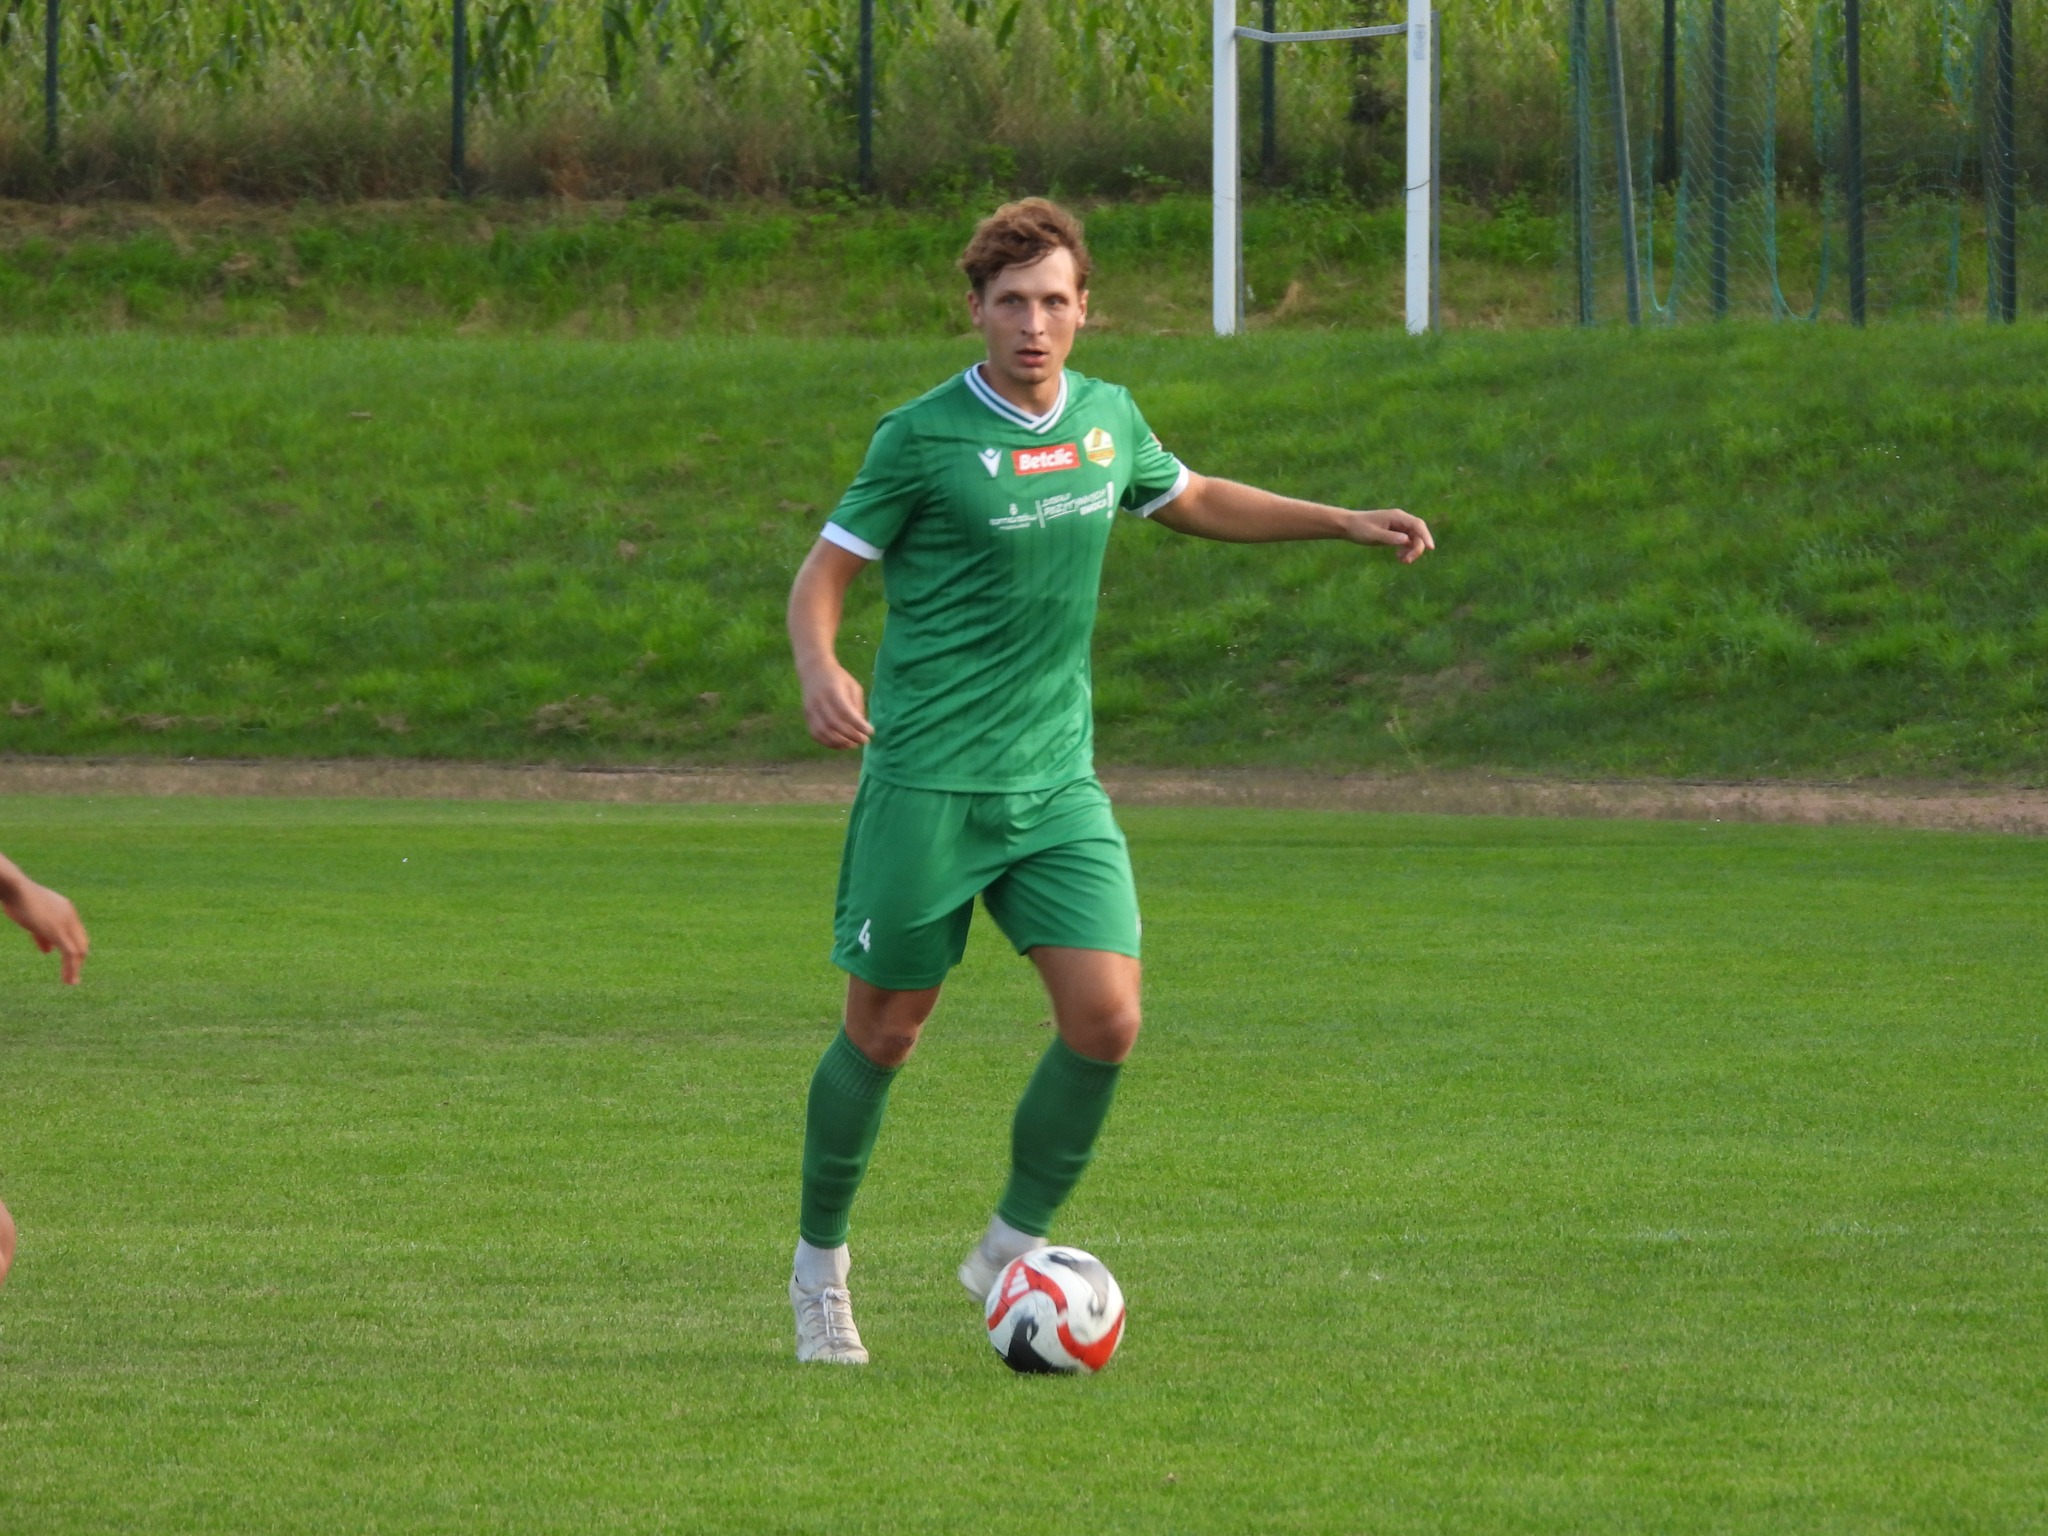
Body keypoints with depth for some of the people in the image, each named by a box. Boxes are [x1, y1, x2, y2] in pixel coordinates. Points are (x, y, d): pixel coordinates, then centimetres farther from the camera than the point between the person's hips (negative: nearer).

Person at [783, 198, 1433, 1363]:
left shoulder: (1108, 419, 6)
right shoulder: (924, 437, -10)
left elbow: (1192, 501, 26)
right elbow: (826, 570, -6)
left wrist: (1345, 524, 23)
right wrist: (819, 669, -26)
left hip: (1057, 784, 4)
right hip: (926, 783, -4)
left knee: (1106, 1017, -10)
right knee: (886, 1030, 3)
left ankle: (1015, 1247, 8)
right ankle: (821, 1261, 24)